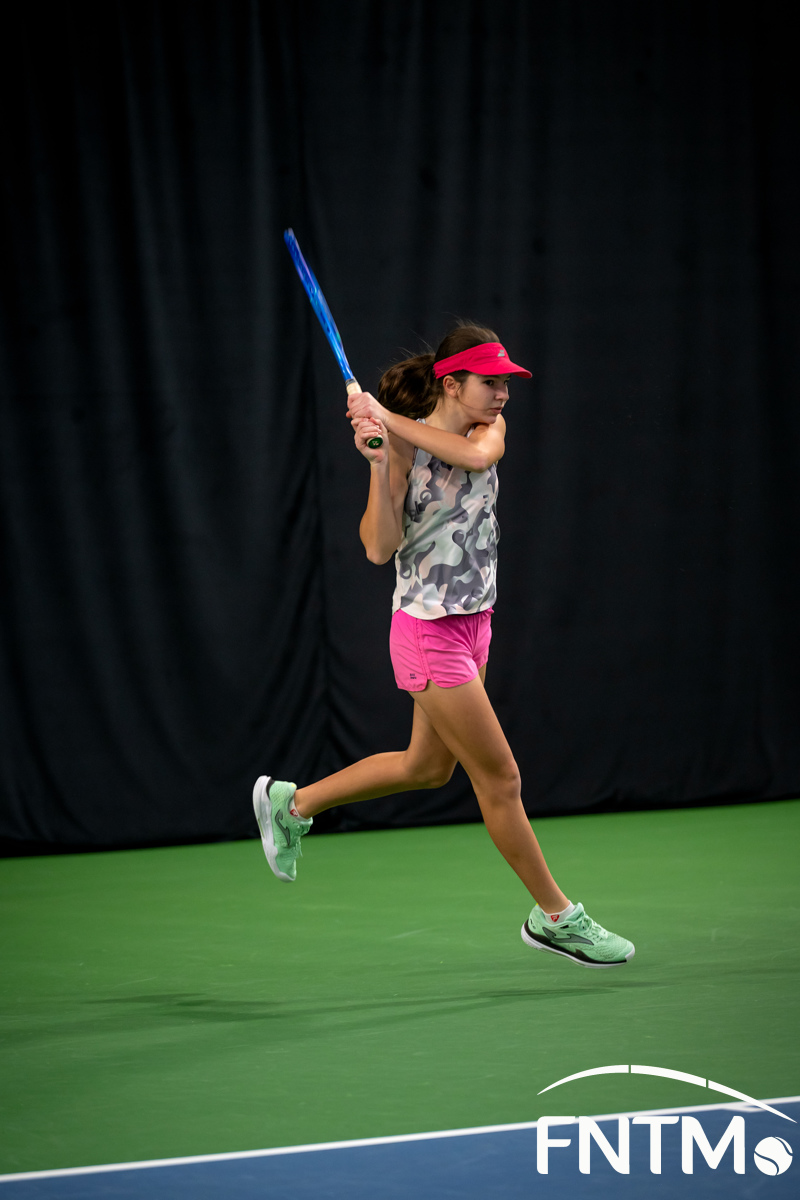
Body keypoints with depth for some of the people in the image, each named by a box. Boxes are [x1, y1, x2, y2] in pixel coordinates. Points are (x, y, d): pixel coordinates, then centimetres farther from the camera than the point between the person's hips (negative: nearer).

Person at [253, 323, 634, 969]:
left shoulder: (488, 429, 2)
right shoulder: (402, 448, -15)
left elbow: (475, 454, -22)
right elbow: (379, 549, -20)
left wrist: (390, 419, -24)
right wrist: (378, 463, -30)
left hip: (471, 624, 8)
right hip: (428, 631, -8)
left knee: (428, 766, 21)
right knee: (500, 777, -1)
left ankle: (291, 803, 37)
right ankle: (555, 916, 11)